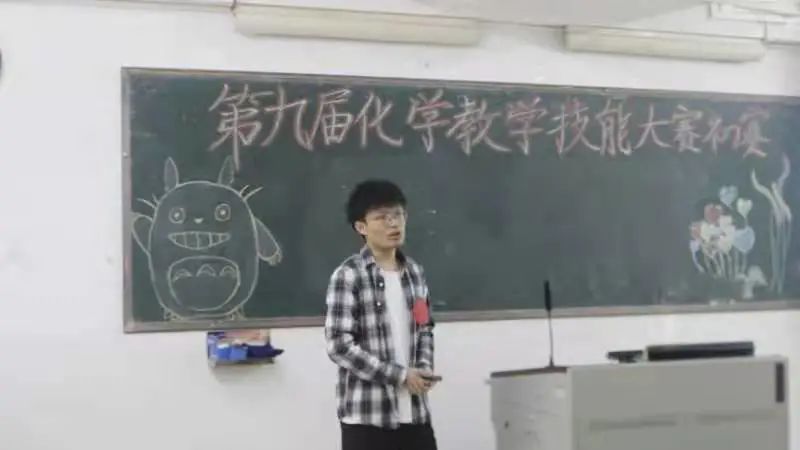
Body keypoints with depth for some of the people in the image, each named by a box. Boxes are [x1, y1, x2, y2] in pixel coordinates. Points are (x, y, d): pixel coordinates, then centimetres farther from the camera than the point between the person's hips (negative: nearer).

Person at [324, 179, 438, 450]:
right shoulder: (348, 276, -11)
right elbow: (339, 345, -16)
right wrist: (399, 375, -17)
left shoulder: (414, 272, 9)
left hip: (414, 411, 6)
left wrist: (424, 367, -3)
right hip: (366, 415, -6)